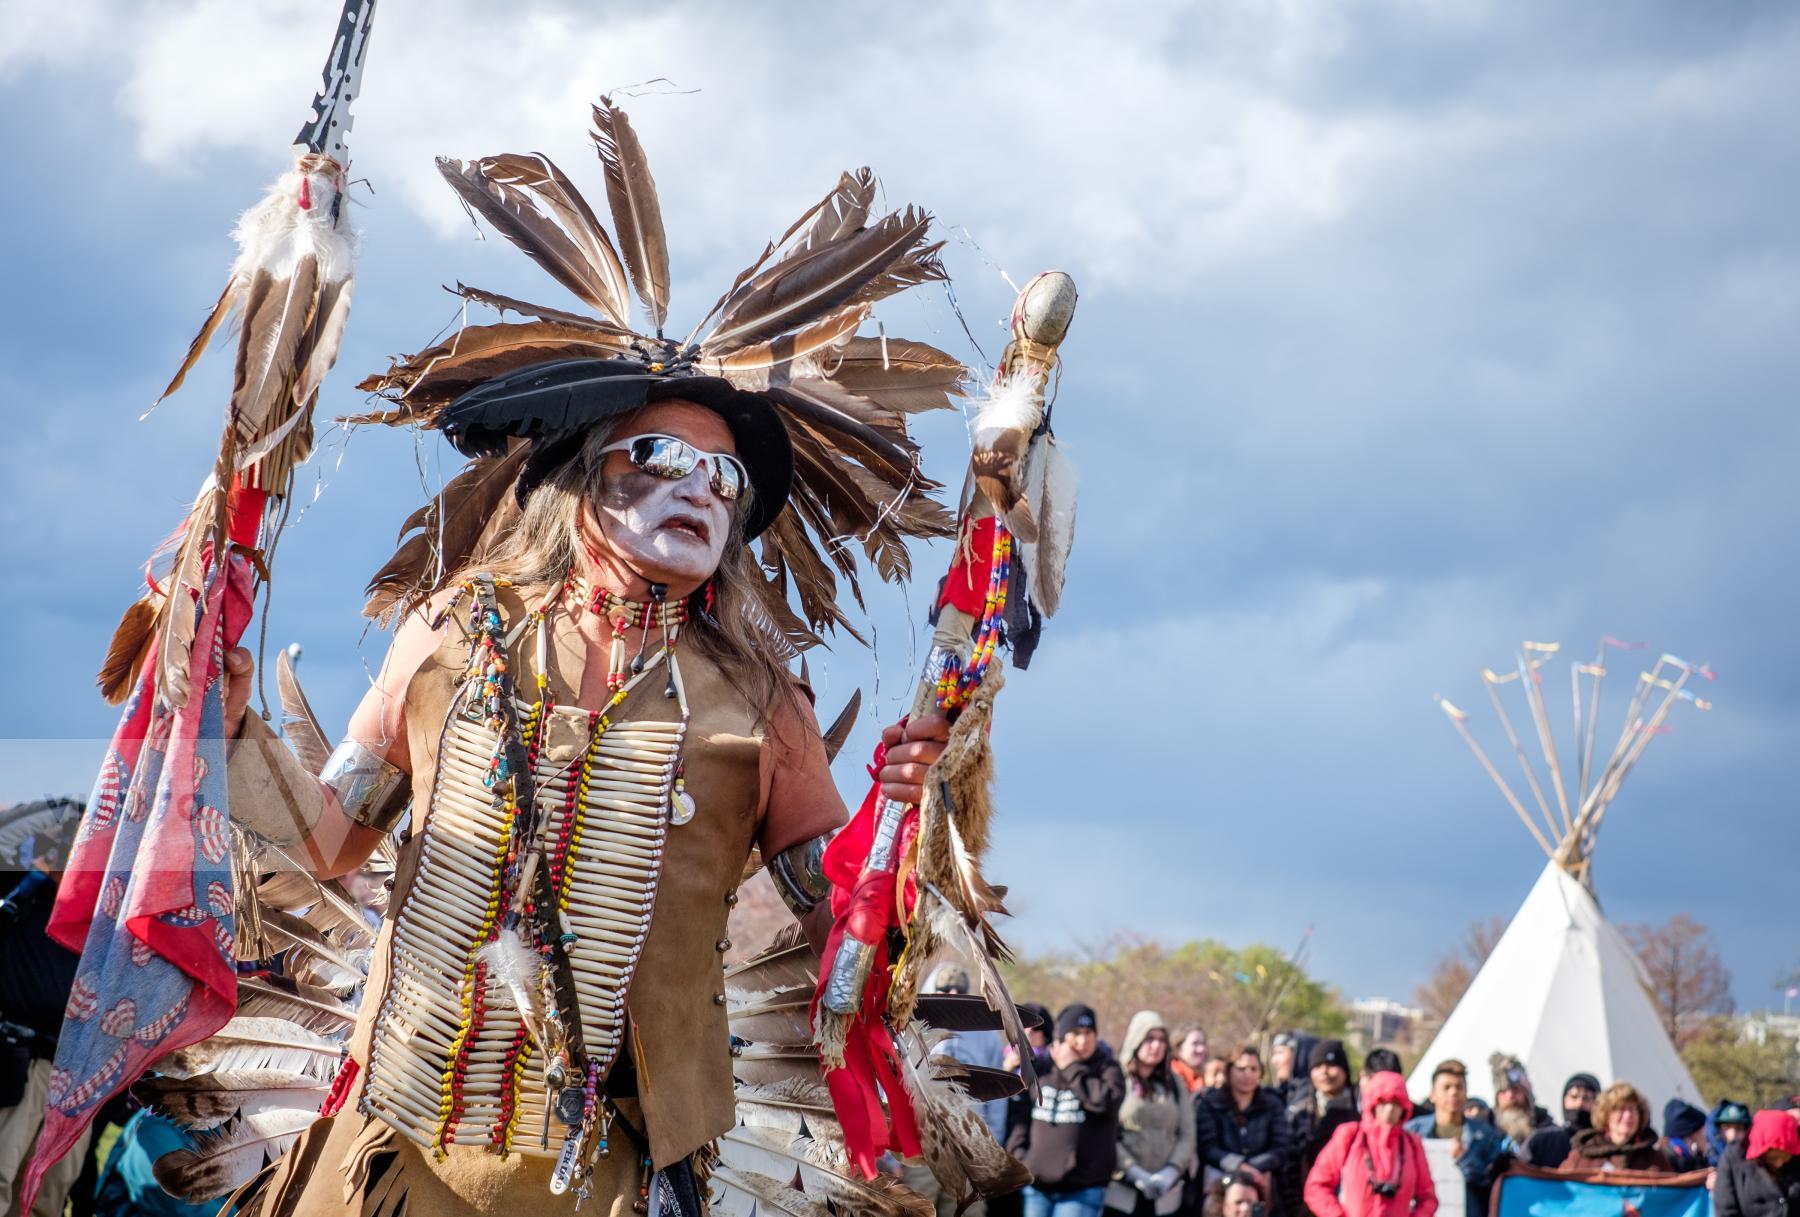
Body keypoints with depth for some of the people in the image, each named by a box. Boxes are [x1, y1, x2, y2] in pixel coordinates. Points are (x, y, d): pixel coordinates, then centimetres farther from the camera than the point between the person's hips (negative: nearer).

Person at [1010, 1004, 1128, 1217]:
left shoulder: (1107, 1069, 1)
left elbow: (1106, 1100, -20)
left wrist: (1072, 1068, -10)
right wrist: (1019, 1154, 1)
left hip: (1082, 1189, -4)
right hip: (1036, 1184, 4)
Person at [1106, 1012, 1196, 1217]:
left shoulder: (1175, 1085, 14)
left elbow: (1187, 1136, 9)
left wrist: (1170, 1173, -6)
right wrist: (1136, 1174, -13)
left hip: (1165, 1197, 4)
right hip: (1120, 1192, -4)